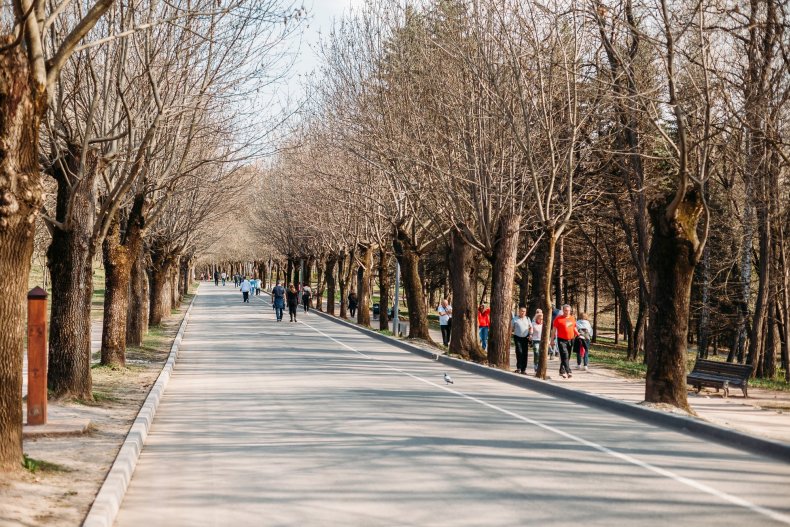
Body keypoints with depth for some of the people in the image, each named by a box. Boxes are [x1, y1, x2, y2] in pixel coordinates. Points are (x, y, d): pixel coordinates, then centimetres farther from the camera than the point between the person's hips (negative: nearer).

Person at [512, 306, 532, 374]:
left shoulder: (527, 319, 10)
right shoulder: (515, 319, 1)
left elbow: (531, 327, 15)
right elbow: (511, 328, 6)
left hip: (525, 338, 3)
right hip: (517, 337, -3)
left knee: (525, 354, 2)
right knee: (519, 352, -15)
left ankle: (523, 369, 9)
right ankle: (518, 367, -4)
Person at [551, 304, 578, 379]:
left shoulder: (572, 318, 12)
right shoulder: (558, 319, -4)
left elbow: (574, 328, 24)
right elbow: (554, 329, -2)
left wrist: (577, 333, 5)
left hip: (571, 340, 6)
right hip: (562, 340, -6)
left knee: (568, 357, 11)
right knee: (565, 356, -15)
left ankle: (562, 371, 24)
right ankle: (568, 371, -22)